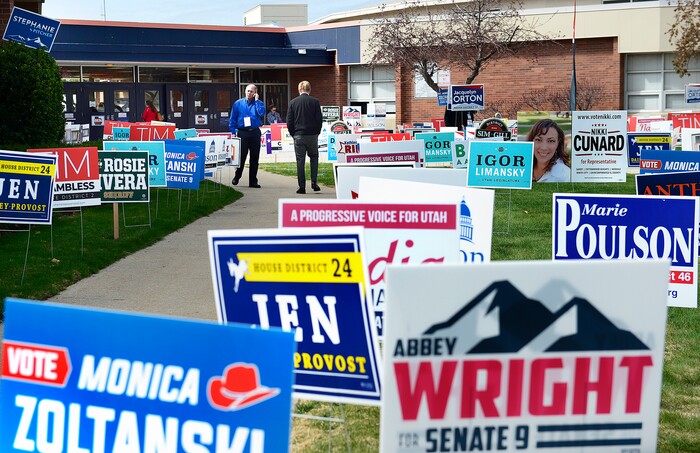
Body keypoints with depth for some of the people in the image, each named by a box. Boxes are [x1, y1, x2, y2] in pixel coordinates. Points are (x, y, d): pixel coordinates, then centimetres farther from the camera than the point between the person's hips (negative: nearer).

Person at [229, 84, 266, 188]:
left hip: (255, 133, 1)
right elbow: (232, 119, 7)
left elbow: (262, 113, -13)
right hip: (242, 132, -1)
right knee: (241, 156, -3)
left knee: (254, 158, 4)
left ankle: (253, 181, 10)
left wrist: (256, 100, -9)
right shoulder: (238, 103, 6)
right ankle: (236, 177, 17)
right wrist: (233, 132, -2)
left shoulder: (258, 103, 8)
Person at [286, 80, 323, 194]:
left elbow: (289, 122, 0)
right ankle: (314, 182, 5)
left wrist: (293, 134, 11)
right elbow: (319, 120, -2)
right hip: (312, 135, 0)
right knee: (314, 157, 16)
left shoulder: (293, 102, 0)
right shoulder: (315, 102, -2)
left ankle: (302, 187, 1)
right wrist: (317, 133, 11)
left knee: (300, 161, 3)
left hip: (298, 135, 0)